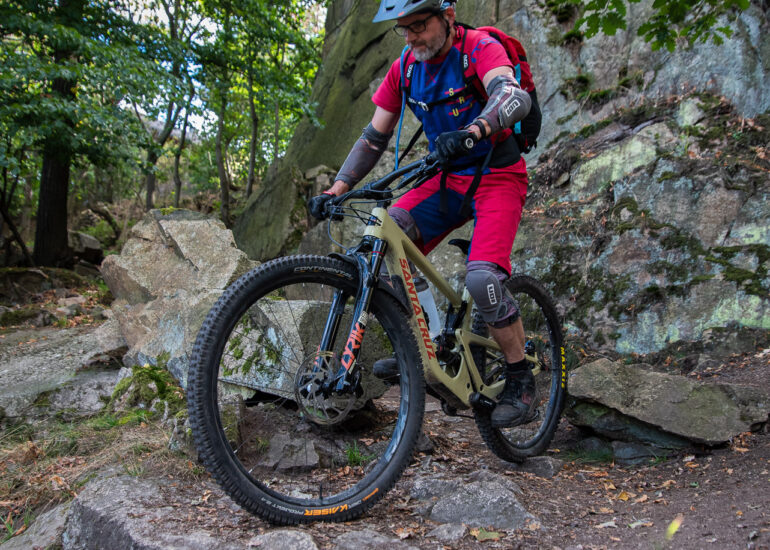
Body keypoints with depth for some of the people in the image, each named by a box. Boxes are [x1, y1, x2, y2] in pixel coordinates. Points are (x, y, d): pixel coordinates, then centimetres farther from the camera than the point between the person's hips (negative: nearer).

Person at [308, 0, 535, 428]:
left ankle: (521, 378, -5)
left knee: (482, 279, -27)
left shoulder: (480, 48, -15)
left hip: (498, 177, -5)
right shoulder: (405, 69, 2)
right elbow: (374, 138, 5)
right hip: (450, 179, 6)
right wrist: (335, 190, -7)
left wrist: (471, 132, -55)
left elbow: (515, 97, -35)